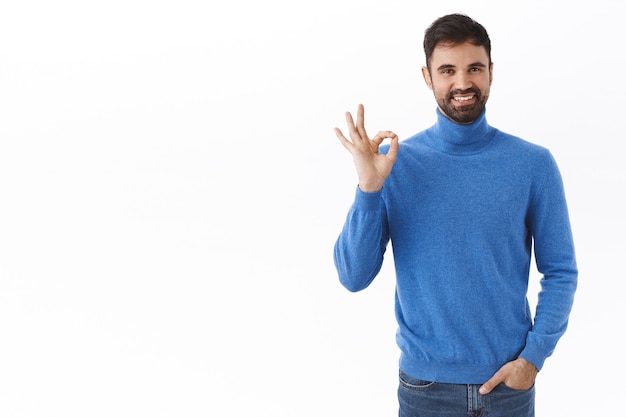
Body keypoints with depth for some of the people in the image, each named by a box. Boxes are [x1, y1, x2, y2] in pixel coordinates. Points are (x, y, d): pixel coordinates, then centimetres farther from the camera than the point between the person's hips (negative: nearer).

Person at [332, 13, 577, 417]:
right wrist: (368, 189, -21)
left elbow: (561, 272, 0)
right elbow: (354, 277, -10)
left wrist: (534, 355, -9)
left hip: (510, 381, 1)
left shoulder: (534, 164, -6)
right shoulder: (394, 162, -7)